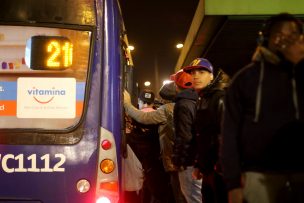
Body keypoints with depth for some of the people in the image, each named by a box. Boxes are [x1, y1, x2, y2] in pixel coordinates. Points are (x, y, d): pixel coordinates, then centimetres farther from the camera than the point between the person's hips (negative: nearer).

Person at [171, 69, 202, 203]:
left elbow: (183, 137, -20)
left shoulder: (182, 105, -14)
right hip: (198, 159, 9)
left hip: (188, 162, -9)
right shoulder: (195, 102, 12)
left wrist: (178, 160, -15)